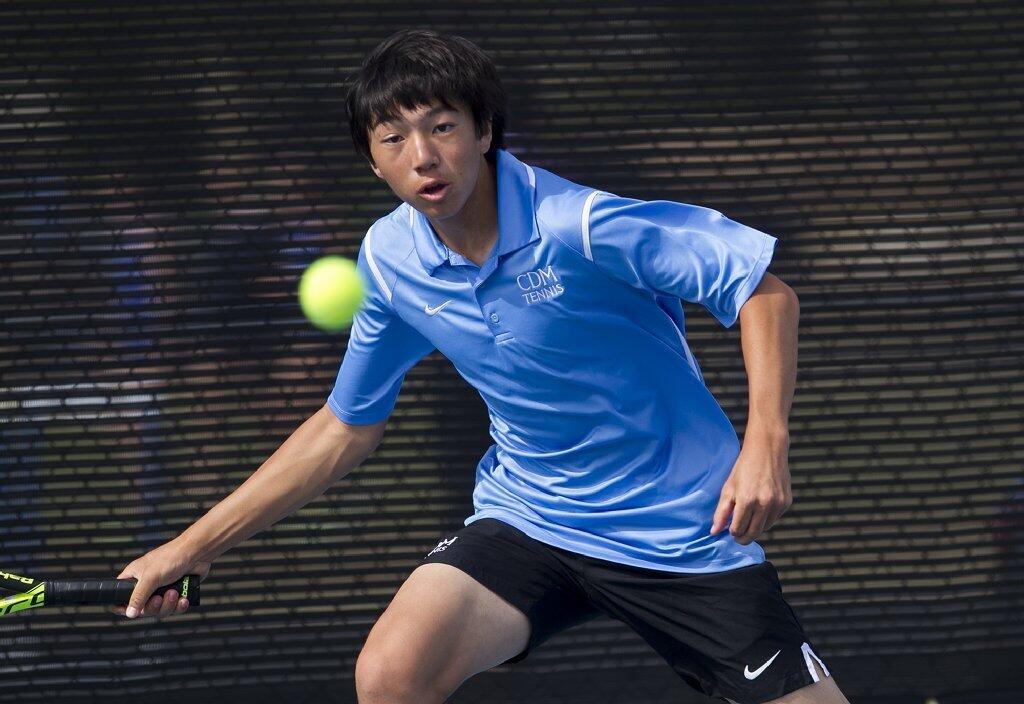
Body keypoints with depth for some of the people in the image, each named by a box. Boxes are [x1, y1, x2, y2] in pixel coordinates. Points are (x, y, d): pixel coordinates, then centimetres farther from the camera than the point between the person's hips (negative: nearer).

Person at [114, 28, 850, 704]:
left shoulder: (576, 224, -22)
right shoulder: (390, 259, -4)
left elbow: (764, 289, -18)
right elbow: (346, 428, 9)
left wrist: (767, 440, -34)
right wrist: (193, 547, 7)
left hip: (679, 528, -3)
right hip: (526, 516, 3)